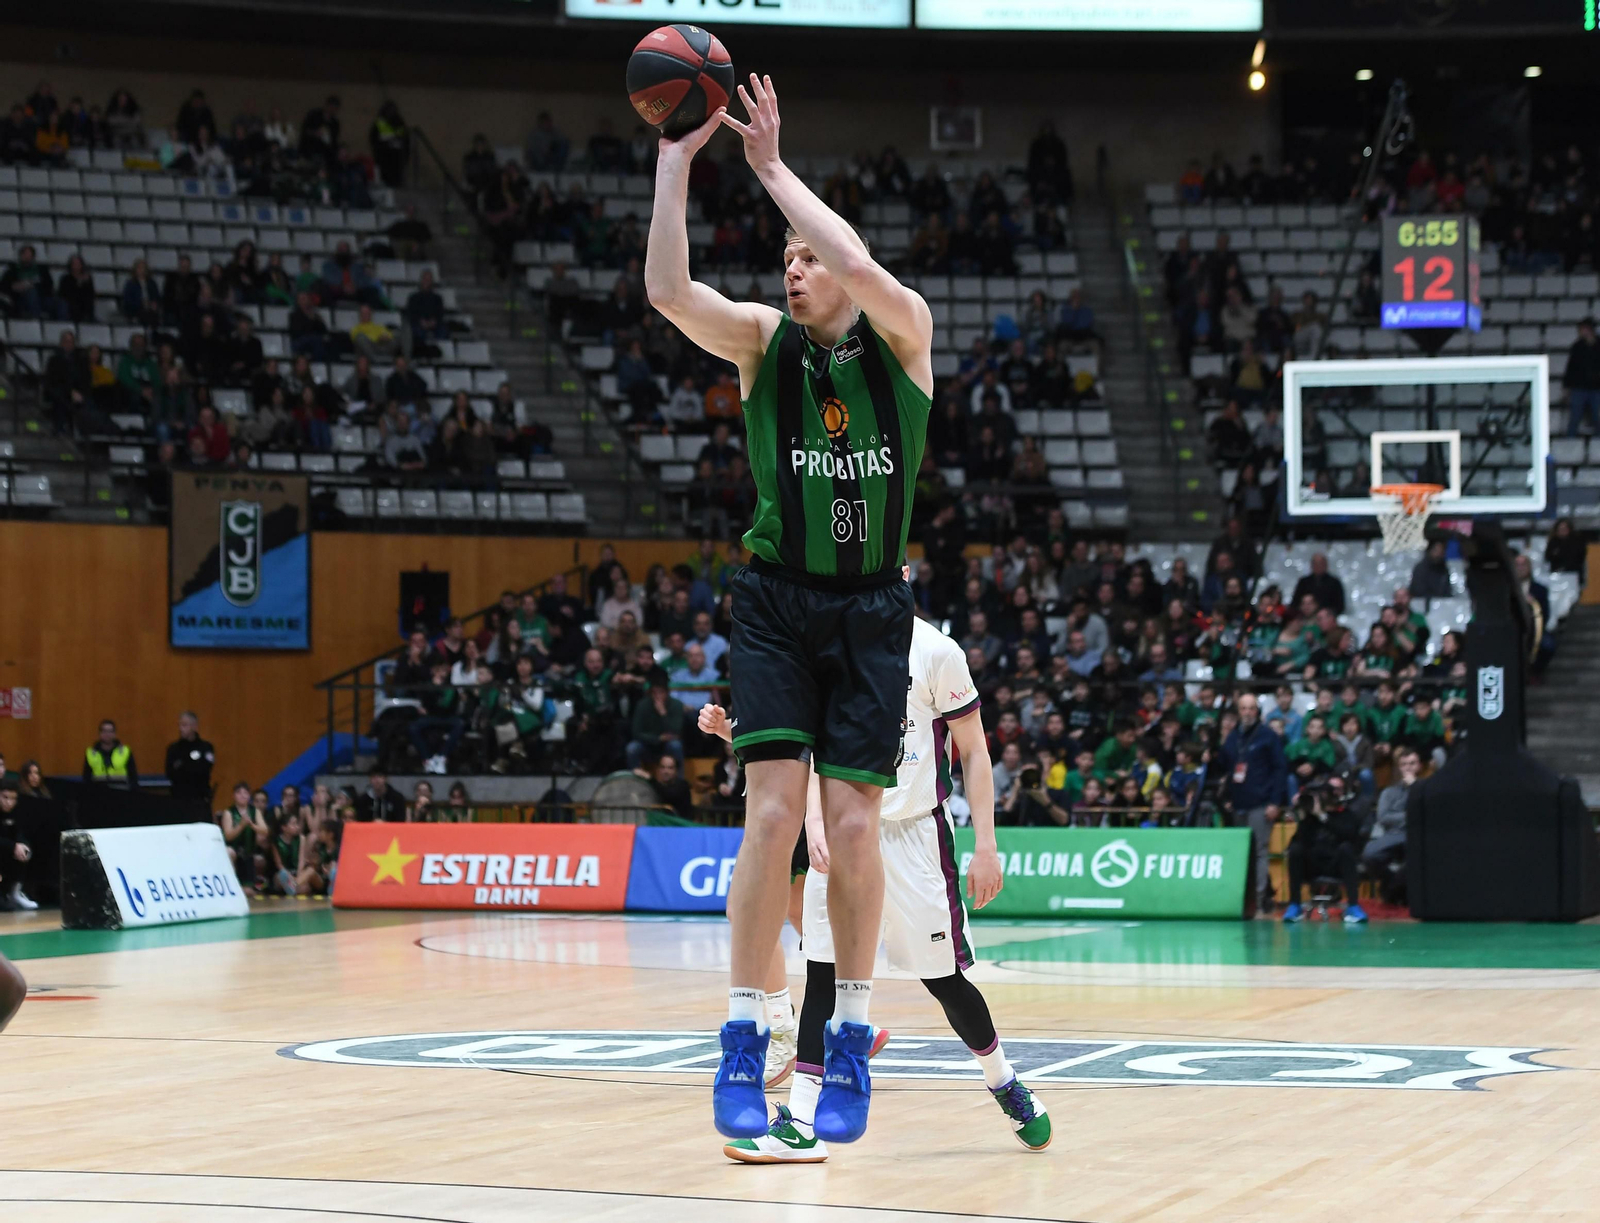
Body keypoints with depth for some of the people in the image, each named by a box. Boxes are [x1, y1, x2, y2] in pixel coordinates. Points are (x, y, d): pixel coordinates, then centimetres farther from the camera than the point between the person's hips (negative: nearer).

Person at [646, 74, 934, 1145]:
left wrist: (773, 166, -17)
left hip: (871, 609, 0)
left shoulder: (904, 336, -2)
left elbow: (859, 268, -24)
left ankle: (850, 1042, 13)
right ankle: (745, 1041, -5)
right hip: (778, 601, 0)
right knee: (774, 810, -12)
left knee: (853, 825, -3)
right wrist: (677, 160, -20)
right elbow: (669, 292, -17)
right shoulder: (763, 341, 1)